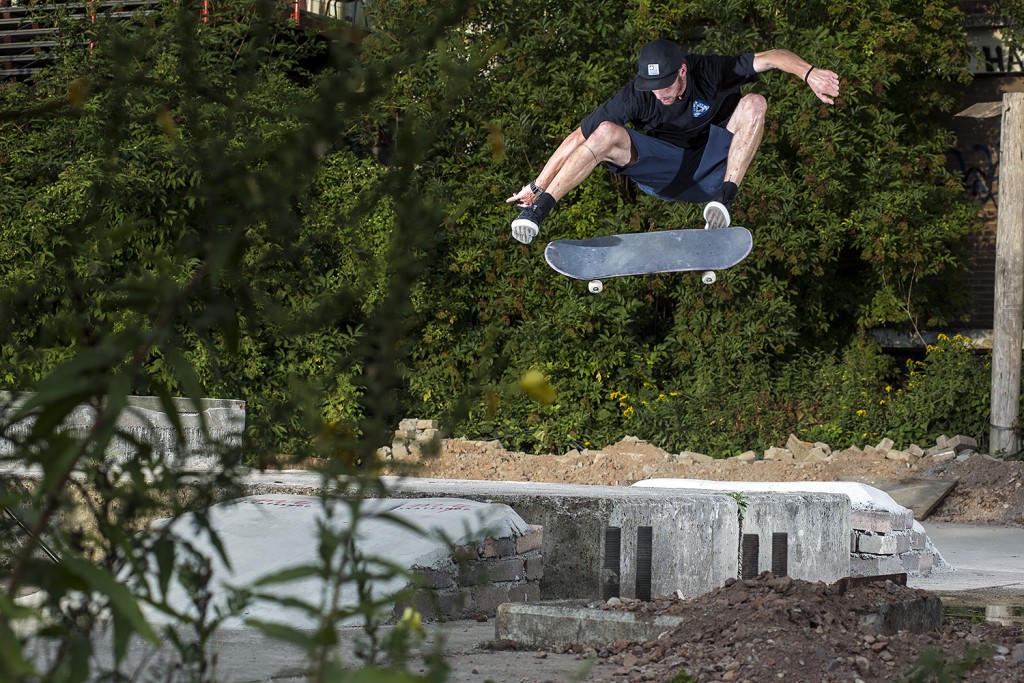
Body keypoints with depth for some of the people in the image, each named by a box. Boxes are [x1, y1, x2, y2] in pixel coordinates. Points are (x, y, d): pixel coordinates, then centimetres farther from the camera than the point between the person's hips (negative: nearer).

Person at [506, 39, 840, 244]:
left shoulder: (710, 72, -16)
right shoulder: (635, 96, -18)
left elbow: (772, 57, -17)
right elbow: (579, 137, -19)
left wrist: (808, 73, -38)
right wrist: (537, 186, -22)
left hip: (709, 170, 1)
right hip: (660, 172, -1)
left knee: (753, 104, -21)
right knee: (607, 133, -29)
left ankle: (726, 196, -29)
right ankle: (539, 206, -30)